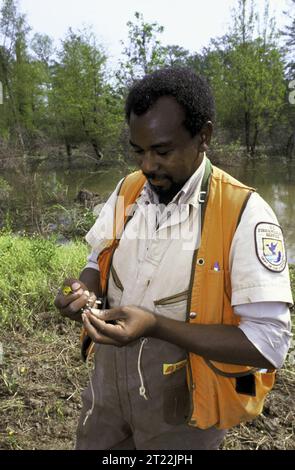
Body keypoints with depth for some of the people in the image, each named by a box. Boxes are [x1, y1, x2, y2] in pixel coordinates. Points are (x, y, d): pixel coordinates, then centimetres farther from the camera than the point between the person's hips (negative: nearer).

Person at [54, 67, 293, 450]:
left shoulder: (244, 214, -22)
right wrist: (86, 287, -13)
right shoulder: (126, 191, -3)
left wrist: (155, 326, -30)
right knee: (90, 444, 24)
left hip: (182, 403, -5)